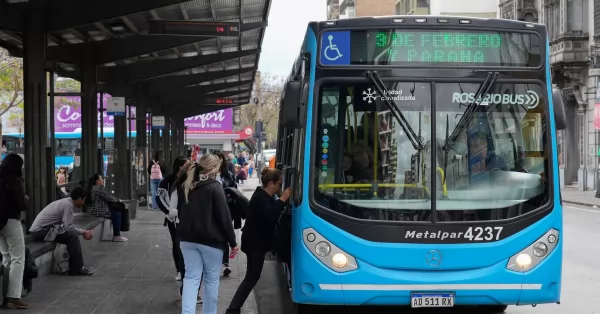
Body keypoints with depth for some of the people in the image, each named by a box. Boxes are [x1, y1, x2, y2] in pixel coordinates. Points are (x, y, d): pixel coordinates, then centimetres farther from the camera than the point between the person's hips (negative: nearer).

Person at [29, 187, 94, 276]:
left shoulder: (66, 202, 13)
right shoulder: (68, 205, -16)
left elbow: (69, 225, 14)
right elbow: (68, 227, -20)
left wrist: (84, 231, 7)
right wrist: (83, 232, -6)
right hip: (40, 231, -10)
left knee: (73, 234, 10)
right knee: (73, 236, -18)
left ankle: (76, 266, 10)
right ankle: (76, 269, -12)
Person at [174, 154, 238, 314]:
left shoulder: (184, 186, 8)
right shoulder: (214, 187, -13)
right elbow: (224, 217, -13)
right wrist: (232, 242, -7)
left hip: (188, 238, 5)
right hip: (211, 240, -5)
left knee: (191, 277, 4)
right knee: (211, 279, 8)